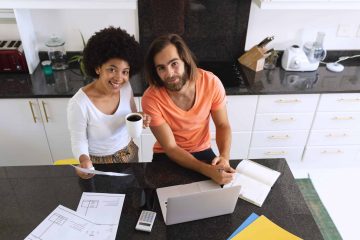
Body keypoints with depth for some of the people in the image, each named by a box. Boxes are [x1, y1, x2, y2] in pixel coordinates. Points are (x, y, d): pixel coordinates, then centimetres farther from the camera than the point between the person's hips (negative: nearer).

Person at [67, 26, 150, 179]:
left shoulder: (125, 87, -15)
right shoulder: (78, 104, -30)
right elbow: (78, 141, -18)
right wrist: (84, 160, -38)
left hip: (129, 154, 5)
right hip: (99, 163, -4)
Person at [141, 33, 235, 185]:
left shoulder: (211, 83, -20)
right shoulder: (151, 99, -25)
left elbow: (222, 125, -7)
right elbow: (170, 148, -22)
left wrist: (224, 157, -26)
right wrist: (208, 171, -34)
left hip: (202, 151, 2)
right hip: (167, 155, -2)